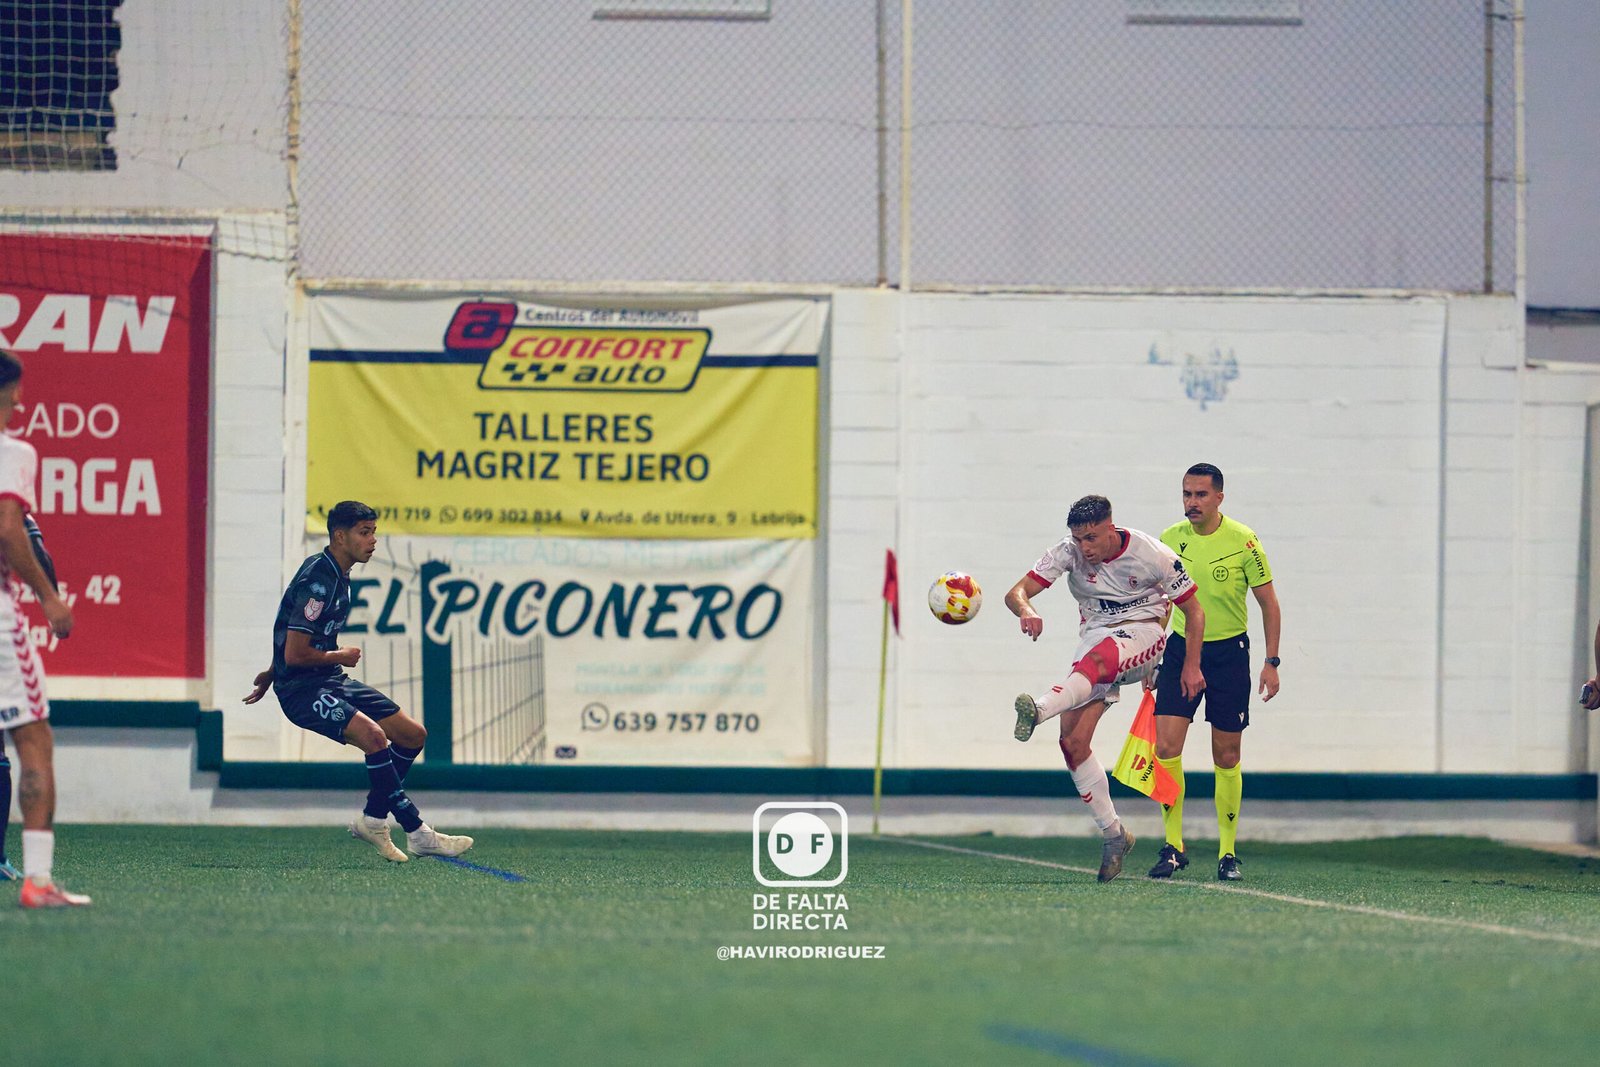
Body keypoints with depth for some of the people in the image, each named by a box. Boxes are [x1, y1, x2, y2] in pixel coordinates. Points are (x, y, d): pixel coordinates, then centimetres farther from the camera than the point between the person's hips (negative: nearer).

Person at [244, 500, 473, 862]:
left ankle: (372, 819, 16)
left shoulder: (336, 575, 12)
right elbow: (295, 653, -23)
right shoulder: (317, 582, -20)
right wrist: (341, 656, -7)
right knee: (372, 734, -31)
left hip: (331, 681, 10)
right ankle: (418, 834, -26)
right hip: (301, 688, -10)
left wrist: (271, 674, 34)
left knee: (412, 734, 6)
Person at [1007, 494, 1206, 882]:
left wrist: (1192, 664, -6)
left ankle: (1038, 710, -66)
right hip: (1096, 636, 4)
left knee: (1094, 659, -41)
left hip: (1142, 634, -4)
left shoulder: (1152, 555, -12)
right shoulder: (1068, 552, -6)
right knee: (1073, 743, -11)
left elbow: (1193, 609, -1)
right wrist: (1027, 611, -37)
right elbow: (1017, 592, -14)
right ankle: (1113, 834, 0)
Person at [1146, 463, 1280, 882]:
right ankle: (1173, 846, -4)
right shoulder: (1170, 539, 0)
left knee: (1226, 757, 3)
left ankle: (1228, 852, 13)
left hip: (1228, 652, -2)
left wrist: (1271, 662, -6)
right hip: (1181, 647, 2)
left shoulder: (1243, 541, -9)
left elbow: (1269, 603, -2)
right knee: (1166, 745, -12)